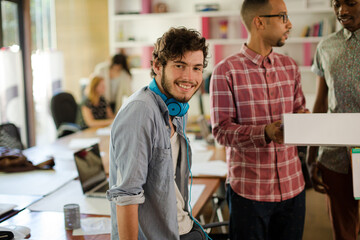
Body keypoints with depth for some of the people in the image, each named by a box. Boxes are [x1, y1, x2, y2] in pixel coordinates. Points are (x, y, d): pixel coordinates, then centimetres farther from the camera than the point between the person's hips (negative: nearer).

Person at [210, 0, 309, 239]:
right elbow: (222, 130, -12)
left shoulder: (289, 66, 10)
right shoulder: (226, 71, -8)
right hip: (249, 189, -5)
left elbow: (299, 110, 16)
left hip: (292, 185, 5)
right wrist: (265, 133, -28)